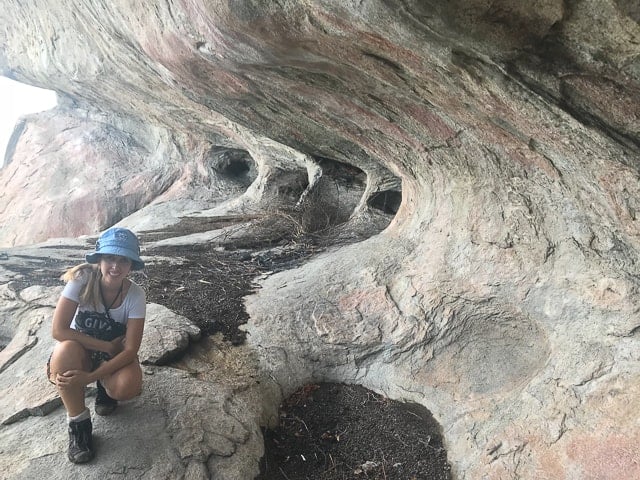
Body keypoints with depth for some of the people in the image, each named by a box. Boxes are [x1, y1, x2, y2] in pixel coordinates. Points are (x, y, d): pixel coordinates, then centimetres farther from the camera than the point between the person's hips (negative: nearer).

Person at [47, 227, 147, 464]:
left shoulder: (135, 295, -21)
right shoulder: (82, 280, -23)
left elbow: (130, 350, -21)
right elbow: (58, 330, -26)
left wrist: (90, 377, -32)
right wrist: (106, 346, -25)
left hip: (115, 356, 0)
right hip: (81, 353, 0)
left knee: (128, 386, -32)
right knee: (66, 350, -35)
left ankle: (104, 388, 8)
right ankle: (78, 424, -14)